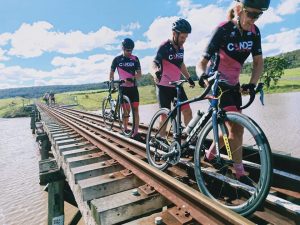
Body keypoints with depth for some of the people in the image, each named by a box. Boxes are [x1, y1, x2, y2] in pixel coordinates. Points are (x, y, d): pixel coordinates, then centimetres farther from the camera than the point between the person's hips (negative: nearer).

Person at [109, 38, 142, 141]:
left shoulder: (135, 59, 3)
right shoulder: (117, 59, 1)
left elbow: (139, 73, -1)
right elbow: (111, 73, 7)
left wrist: (133, 78, -21)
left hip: (133, 87, 1)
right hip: (123, 87, -1)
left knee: (135, 109, -5)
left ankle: (135, 132, -3)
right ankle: (125, 130, 14)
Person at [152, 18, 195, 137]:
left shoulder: (181, 48, 5)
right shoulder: (164, 47, -14)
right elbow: (154, 64, -26)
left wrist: (189, 78, 18)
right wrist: (156, 73, -48)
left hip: (176, 85, 6)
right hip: (164, 86, -6)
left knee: (187, 111, -2)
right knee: (165, 115, 1)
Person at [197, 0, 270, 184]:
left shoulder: (254, 32, -3)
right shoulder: (223, 31, -19)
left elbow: (258, 62, 0)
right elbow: (202, 62, -22)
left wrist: (252, 83, -16)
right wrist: (204, 76, -43)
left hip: (233, 83, 7)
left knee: (237, 128, 10)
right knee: (235, 128, -15)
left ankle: (210, 154, 32)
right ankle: (240, 173, 0)